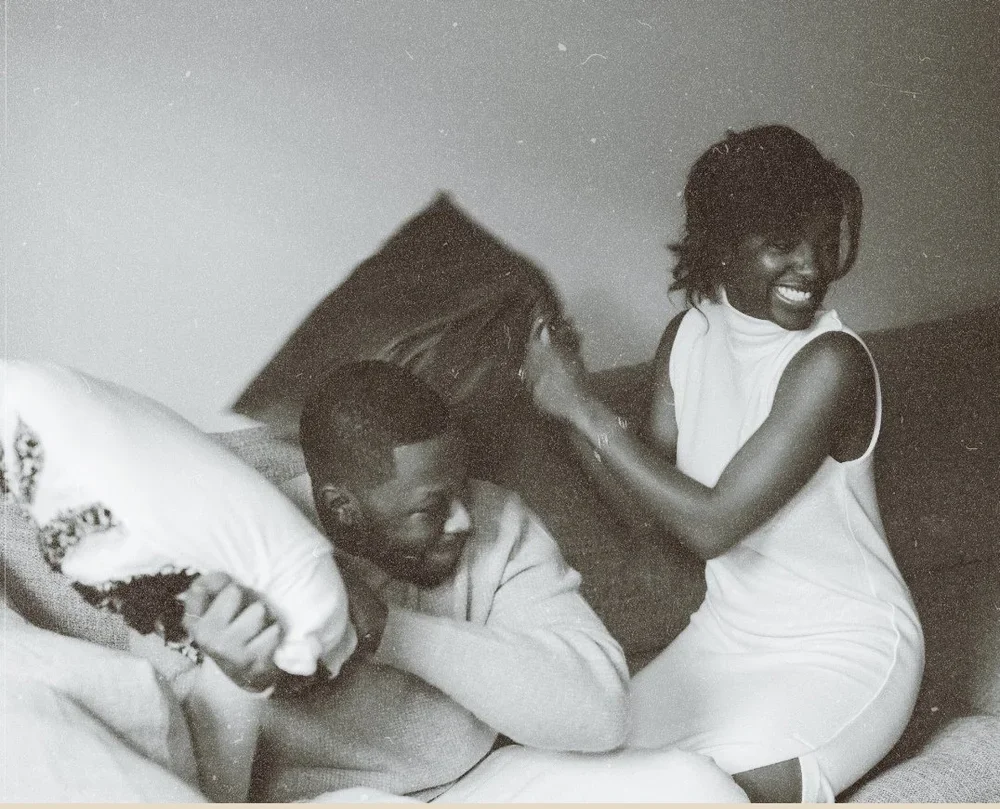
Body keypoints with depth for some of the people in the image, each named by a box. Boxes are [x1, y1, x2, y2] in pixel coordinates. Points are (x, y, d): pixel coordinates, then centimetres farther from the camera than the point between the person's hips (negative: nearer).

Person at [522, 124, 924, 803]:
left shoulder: (830, 362, -25)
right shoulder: (691, 333, -3)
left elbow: (710, 524, -29)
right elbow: (661, 512, -3)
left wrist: (582, 407, -26)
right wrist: (563, 392, -16)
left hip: (844, 655, -6)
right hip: (728, 634, 7)